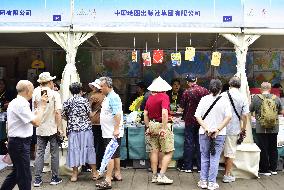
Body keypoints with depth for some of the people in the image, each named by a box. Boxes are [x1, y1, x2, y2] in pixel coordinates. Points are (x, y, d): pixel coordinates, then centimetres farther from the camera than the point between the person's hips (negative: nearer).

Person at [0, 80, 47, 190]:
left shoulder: (15, 102, 13)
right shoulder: (21, 104, -20)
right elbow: (36, 122, -23)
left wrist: (40, 107, 11)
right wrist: (42, 106, -14)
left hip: (15, 142, 10)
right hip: (20, 144, -10)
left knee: (17, 172, 22)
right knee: (25, 176, -1)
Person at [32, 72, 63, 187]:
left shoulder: (36, 93, -1)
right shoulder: (55, 94, -10)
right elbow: (58, 112, -15)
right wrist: (60, 128, -9)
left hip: (40, 129, 3)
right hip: (52, 129, -3)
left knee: (39, 153, 8)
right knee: (54, 153, 9)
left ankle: (37, 179, 10)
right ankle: (54, 178, 16)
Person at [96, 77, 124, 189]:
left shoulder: (113, 97, -16)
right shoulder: (108, 97, 16)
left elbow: (117, 114, -24)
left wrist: (116, 129, -28)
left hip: (112, 133, -10)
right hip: (108, 132, 10)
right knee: (115, 154, 17)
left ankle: (107, 181, -10)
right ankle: (117, 174, 28)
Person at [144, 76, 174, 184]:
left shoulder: (150, 98, 9)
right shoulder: (164, 96, -11)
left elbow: (145, 114, 11)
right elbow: (164, 113, -23)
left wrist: (148, 127, 16)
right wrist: (163, 128, -21)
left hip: (152, 125, 7)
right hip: (161, 125, -7)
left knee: (154, 151, 13)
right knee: (169, 152, 1)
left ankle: (154, 176, 19)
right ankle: (161, 176, -4)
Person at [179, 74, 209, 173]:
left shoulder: (187, 92, -9)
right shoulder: (204, 90, -3)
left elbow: (182, 108, -2)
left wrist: (178, 111, 19)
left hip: (190, 121, -3)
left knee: (189, 143, 4)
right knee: (200, 143, 9)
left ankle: (187, 166, 9)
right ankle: (200, 167, 13)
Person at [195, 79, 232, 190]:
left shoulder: (204, 99, -1)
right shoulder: (224, 100, -4)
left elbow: (198, 116, -7)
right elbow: (228, 116, -12)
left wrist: (206, 128, -11)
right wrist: (218, 129, -13)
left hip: (204, 133, 1)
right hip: (219, 134, -1)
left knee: (204, 158, 13)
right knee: (215, 158, 6)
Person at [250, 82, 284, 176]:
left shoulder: (256, 98, -9)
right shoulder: (276, 98, -2)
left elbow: (250, 110, 0)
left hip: (261, 129, -3)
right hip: (274, 128, 3)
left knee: (263, 149, 5)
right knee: (273, 148, 15)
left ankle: (264, 170, 11)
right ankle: (273, 169, 23)